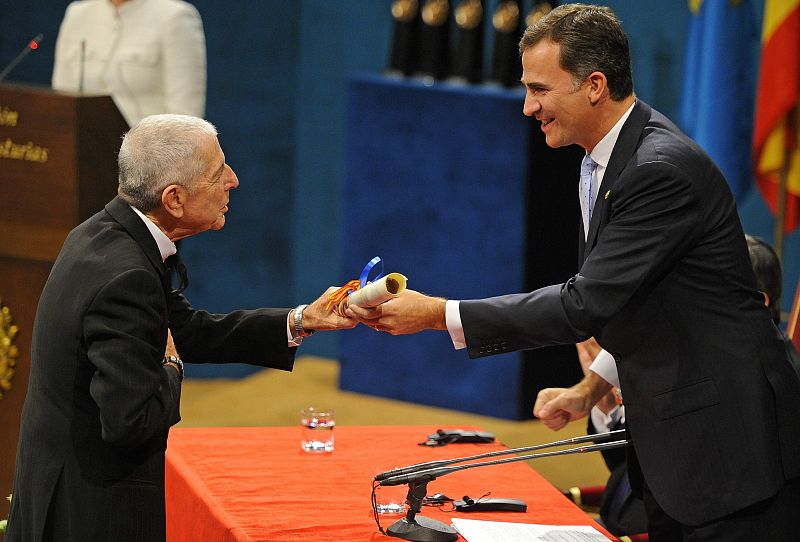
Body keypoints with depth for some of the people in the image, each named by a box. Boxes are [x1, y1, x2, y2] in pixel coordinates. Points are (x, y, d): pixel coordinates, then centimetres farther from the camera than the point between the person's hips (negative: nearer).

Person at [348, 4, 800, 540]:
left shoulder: (666, 169, -23)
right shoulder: (603, 163, 9)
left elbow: (586, 305, -25)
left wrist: (438, 314, -22)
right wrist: (596, 383, 8)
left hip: (730, 436, -10)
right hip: (671, 436, 10)